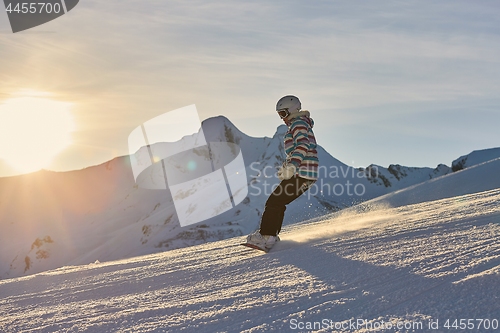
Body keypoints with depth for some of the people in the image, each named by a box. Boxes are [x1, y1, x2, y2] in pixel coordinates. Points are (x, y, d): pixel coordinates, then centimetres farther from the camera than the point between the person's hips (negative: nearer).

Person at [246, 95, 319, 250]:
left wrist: (291, 166, -33)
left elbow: (303, 145, -24)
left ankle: (266, 237, -11)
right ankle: (272, 234, 20)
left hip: (301, 174, -10)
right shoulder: (300, 125, 25)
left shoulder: (298, 123, -7)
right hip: (308, 175, 10)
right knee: (279, 202, 16)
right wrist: (286, 167, 35)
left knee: (274, 201, -10)